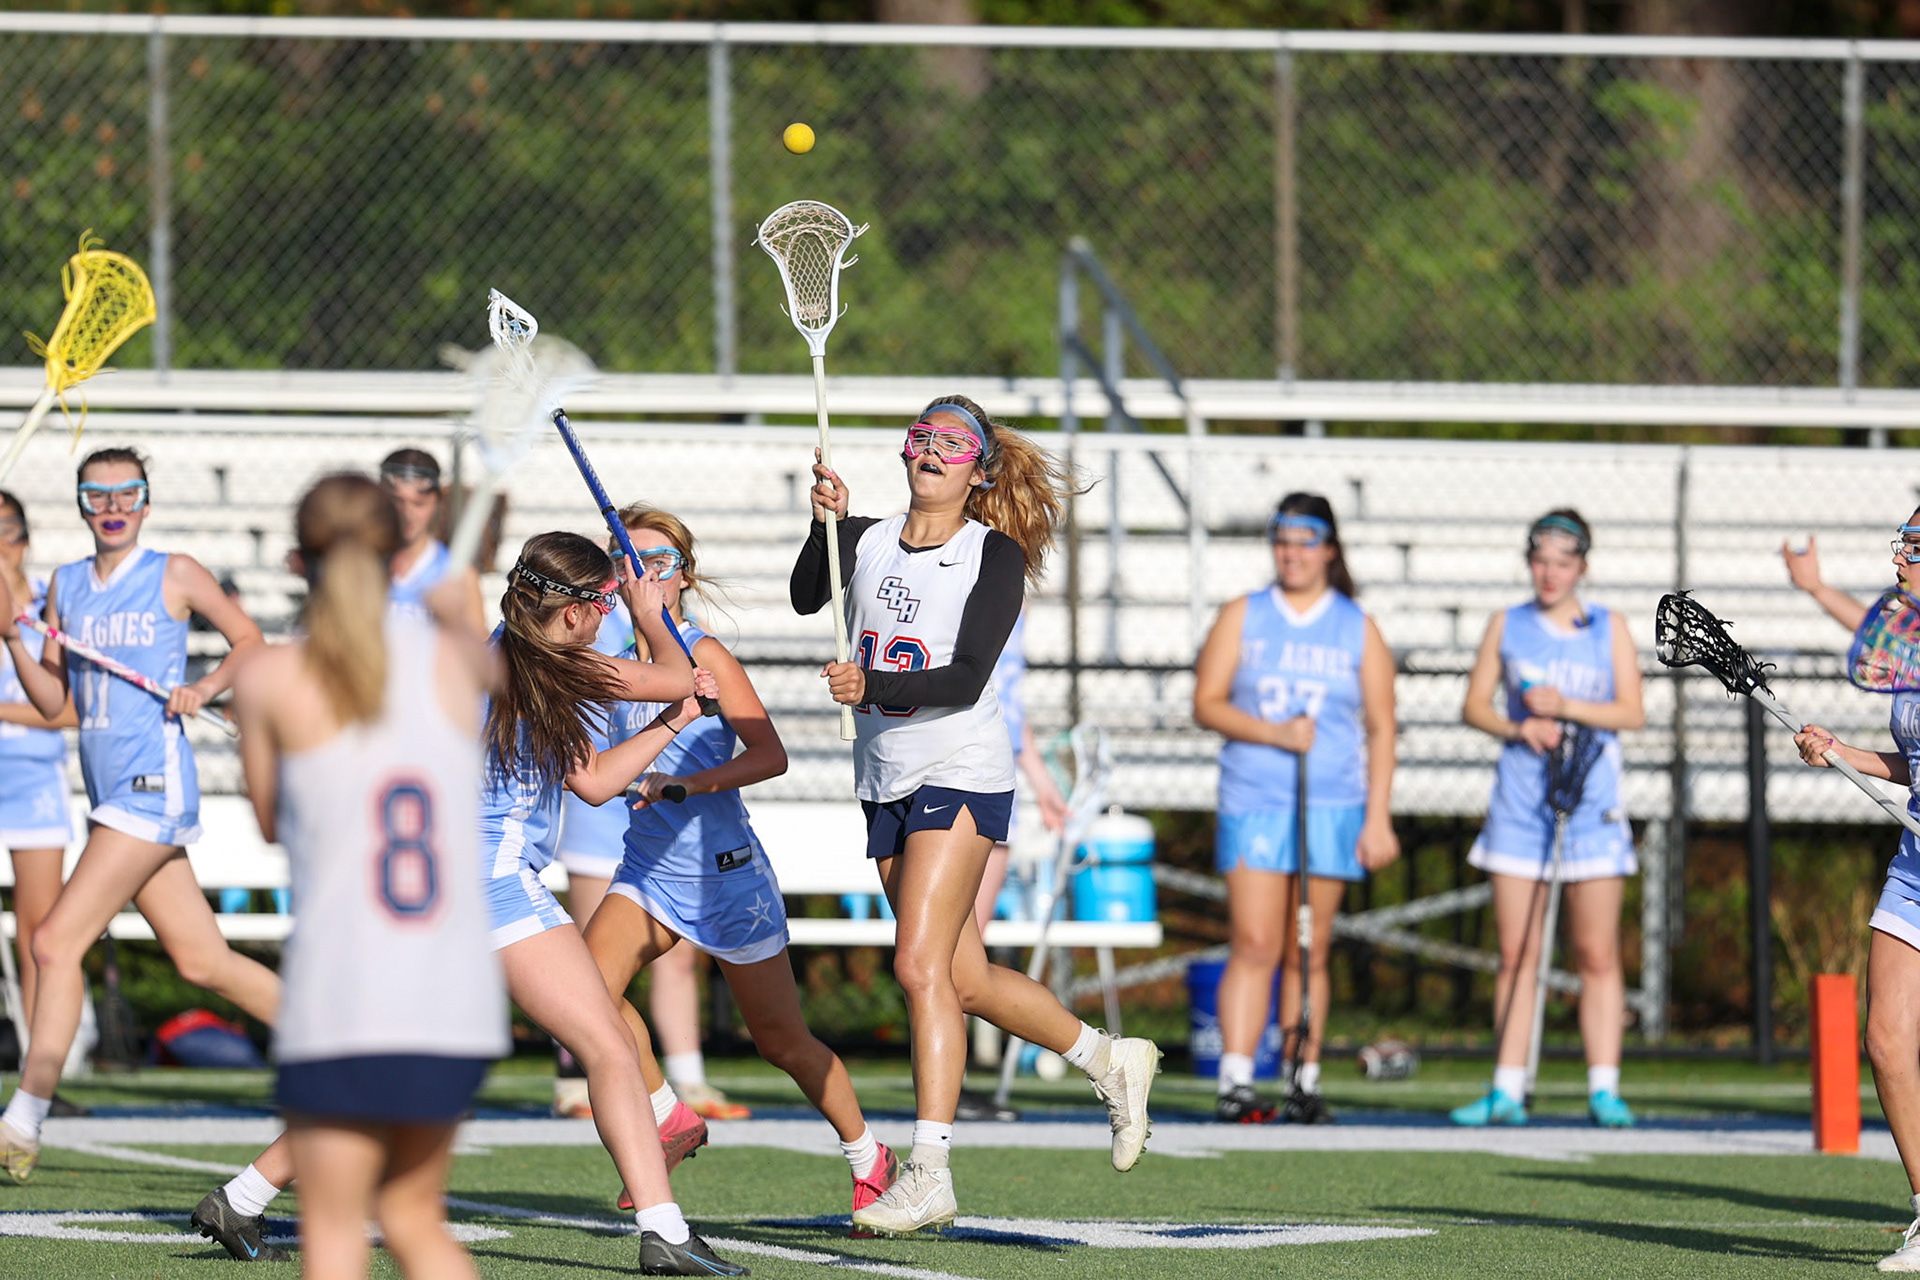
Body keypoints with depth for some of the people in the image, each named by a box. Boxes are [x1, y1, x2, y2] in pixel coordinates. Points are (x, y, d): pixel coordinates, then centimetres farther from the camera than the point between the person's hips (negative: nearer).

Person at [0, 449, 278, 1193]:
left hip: (153, 788, -7)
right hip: (110, 797, 7)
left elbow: (248, 640, 7)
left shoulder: (175, 576, -2)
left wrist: (205, 688, -10)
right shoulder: (65, 588, 13)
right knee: (202, 960, 10)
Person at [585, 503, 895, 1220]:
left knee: (782, 1041, 5)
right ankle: (666, 1121, -2)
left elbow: (770, 755, -22)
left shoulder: (704, 655, -13)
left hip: (725, 872, -6)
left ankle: (869, 1159, 26)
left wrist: (683, 784, -31)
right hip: (648, 871, 6)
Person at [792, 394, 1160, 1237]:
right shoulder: (866, 541, 8)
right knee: (966, 982, 11)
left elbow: (966, 678, -15)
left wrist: (870, 686, -27)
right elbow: (806, 598, -11)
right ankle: (1111, 1062, 31)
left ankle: (928, 1174, -18)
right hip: (885, 781, 6)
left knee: (922, 965, -17)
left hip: (961, 772, -6)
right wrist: (824, 526, -28)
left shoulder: (996, 554, -5)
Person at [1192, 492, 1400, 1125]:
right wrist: (1274, 733, -13)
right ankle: (1235, 1082, -16)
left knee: (1310, 953, 4)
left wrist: (1378, 818, 0)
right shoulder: (1241, 617, 8)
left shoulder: (1358, 629, 8)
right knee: (1255, 945, -11)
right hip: (1252, 805, -1)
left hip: (1333, 810, 1)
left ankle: (1304, 1084, 9)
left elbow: (1380, 727, 7)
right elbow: (1207, 704, 3)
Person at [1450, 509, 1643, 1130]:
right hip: (1519, 800, 1)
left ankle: (1603, 1089, -3)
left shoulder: (1609, 628, 6)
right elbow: (1475, 705, 8)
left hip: (1591, 802, -1)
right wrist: (1517, 728, -10)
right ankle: (1507, 1090, 2)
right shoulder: (1506, 625, 9)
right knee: (1516, 954, 0)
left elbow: (1632, 711, -1)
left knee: (1597, 954, -4)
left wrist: (1567, 707, -14)